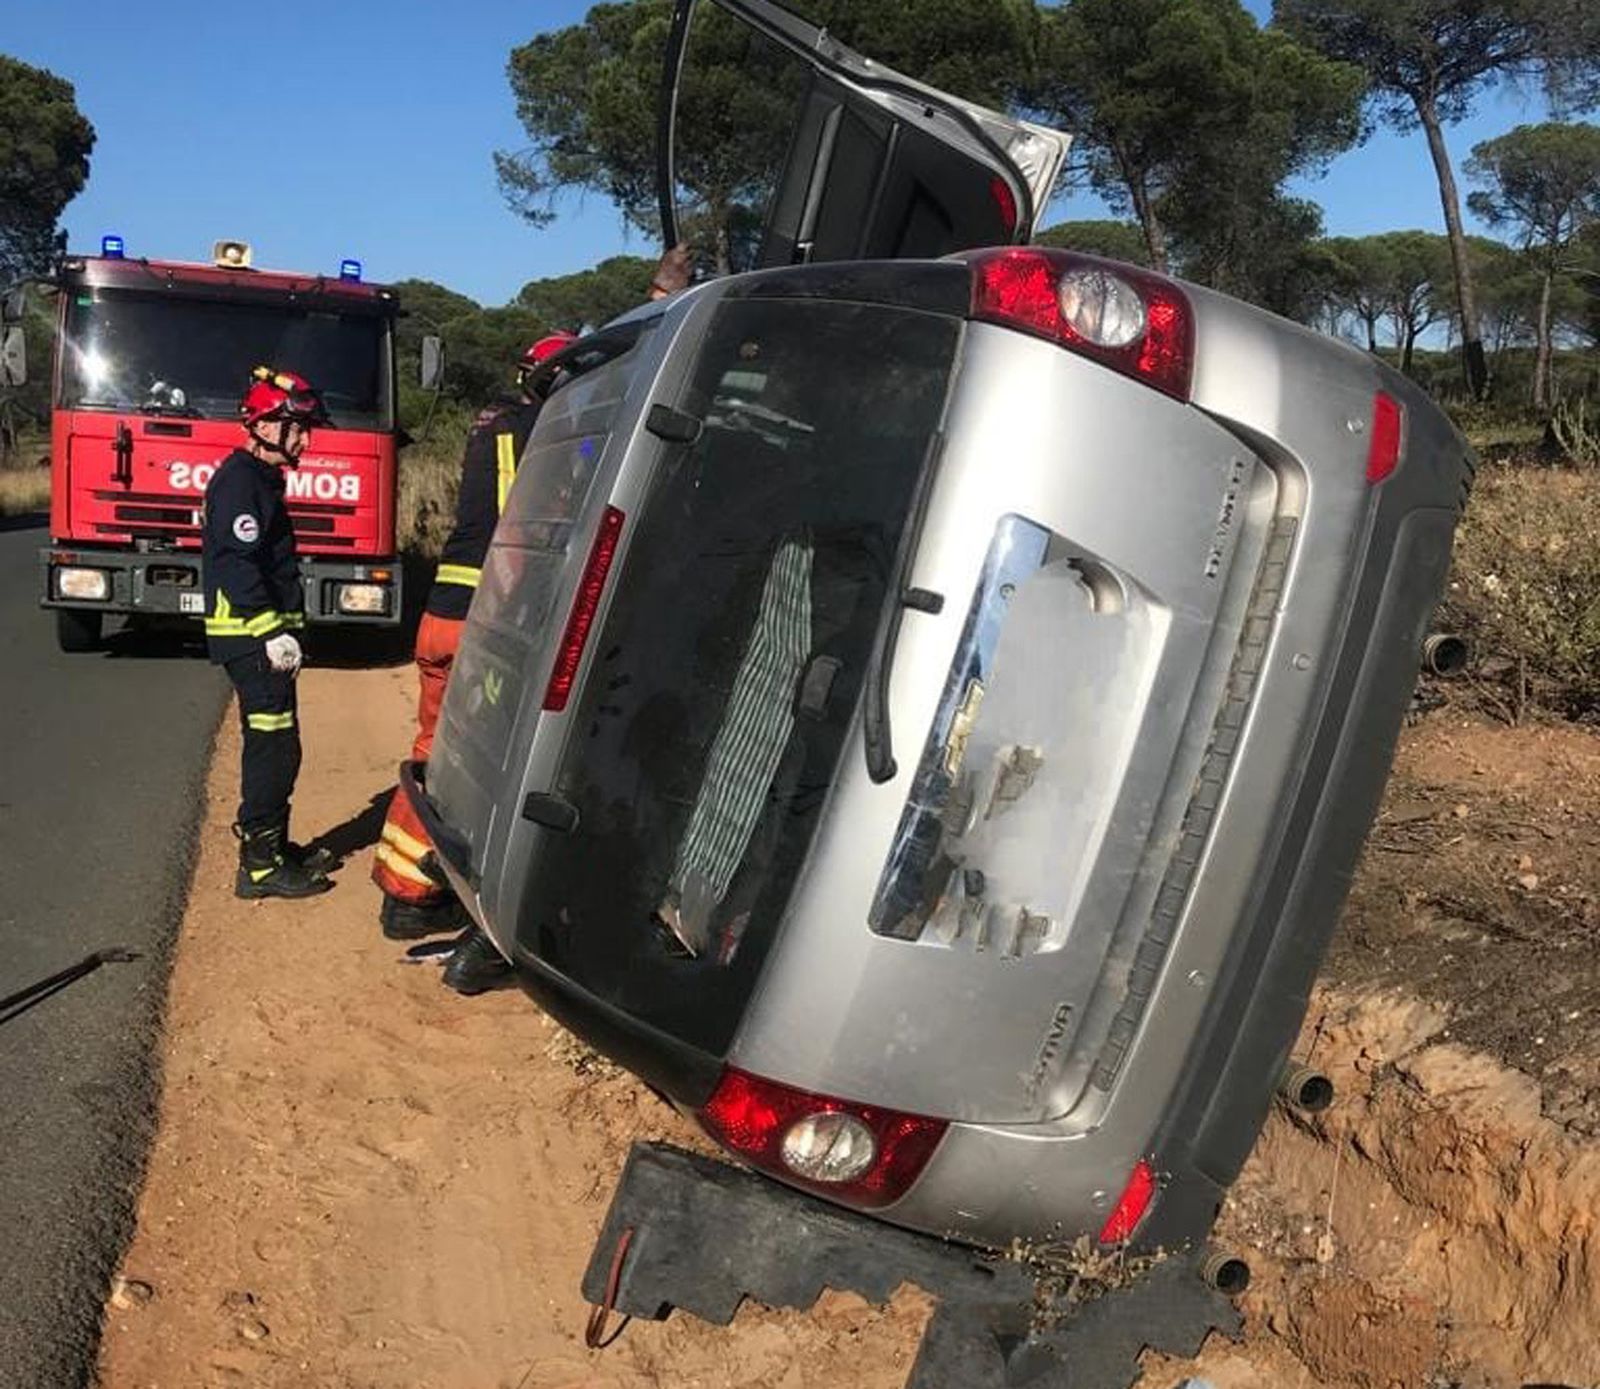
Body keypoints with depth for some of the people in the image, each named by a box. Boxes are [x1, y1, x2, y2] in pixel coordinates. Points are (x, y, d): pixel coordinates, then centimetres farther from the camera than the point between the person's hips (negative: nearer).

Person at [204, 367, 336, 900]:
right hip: (251, 639, -10)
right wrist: (273, 633, -26)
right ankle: (259, 866, -1)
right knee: (273, 747, -7)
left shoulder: (259, 477, 18)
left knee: (276, 747, 16)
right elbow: (238, 565, -23)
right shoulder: (239, 480, -14)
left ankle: (275, 846, 27)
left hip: (262, 637, 10)